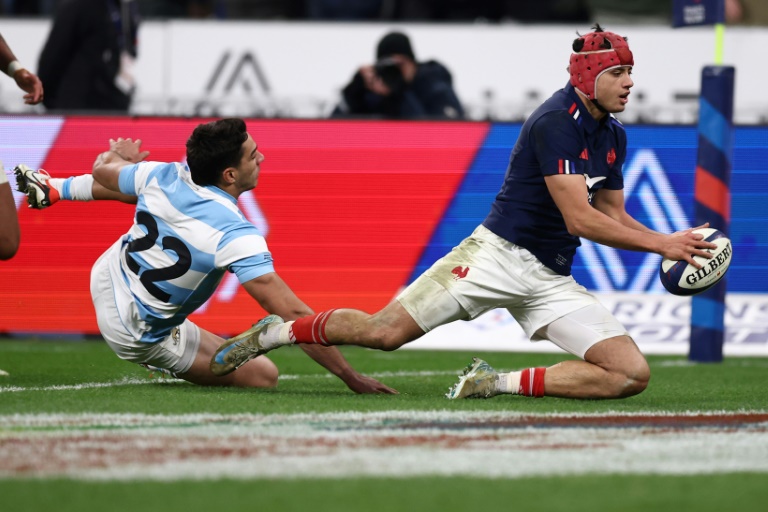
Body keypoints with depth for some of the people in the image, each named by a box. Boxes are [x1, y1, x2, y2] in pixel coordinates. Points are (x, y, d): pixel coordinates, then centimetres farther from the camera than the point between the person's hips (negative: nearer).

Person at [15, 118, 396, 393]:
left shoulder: (165, 176, -17)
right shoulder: (236, 236, -35)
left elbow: (103, 170, 8)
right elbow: (293, 314, -37)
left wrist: (119, 156, 34)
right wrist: (351, 377, -32)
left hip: (106, 276, 6)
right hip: (137, 335, -6)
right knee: (263, 375, -4)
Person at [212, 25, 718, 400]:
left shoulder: (613, 137, 11)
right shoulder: (557, 122, -16)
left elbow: (612, 216, 22)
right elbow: (579, 219, -21)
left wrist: (670, 242, 5)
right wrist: (662, 244, -18)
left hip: (552, 281, 8)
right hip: (500, 253, -8)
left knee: (632, 375, -9)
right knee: (386, 331, -16)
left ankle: (504, 383, -6)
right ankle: (275, 333, 9)